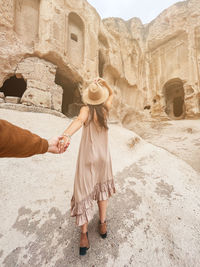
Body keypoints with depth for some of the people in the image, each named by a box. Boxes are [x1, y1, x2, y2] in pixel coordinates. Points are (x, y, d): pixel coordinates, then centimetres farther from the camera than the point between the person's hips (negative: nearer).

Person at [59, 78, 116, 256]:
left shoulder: (86, 110, -11)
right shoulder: (106, 109, -1)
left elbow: (79, 121, -34)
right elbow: (111, 95, 21)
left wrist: (66, 135, -49)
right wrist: (104, 83, 10)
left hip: (87, 157, -3)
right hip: (103, 156, 4)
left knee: (84, 192, 10)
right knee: (102, 187, 22)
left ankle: (84, 233, 20)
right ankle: (102, 223, 35)